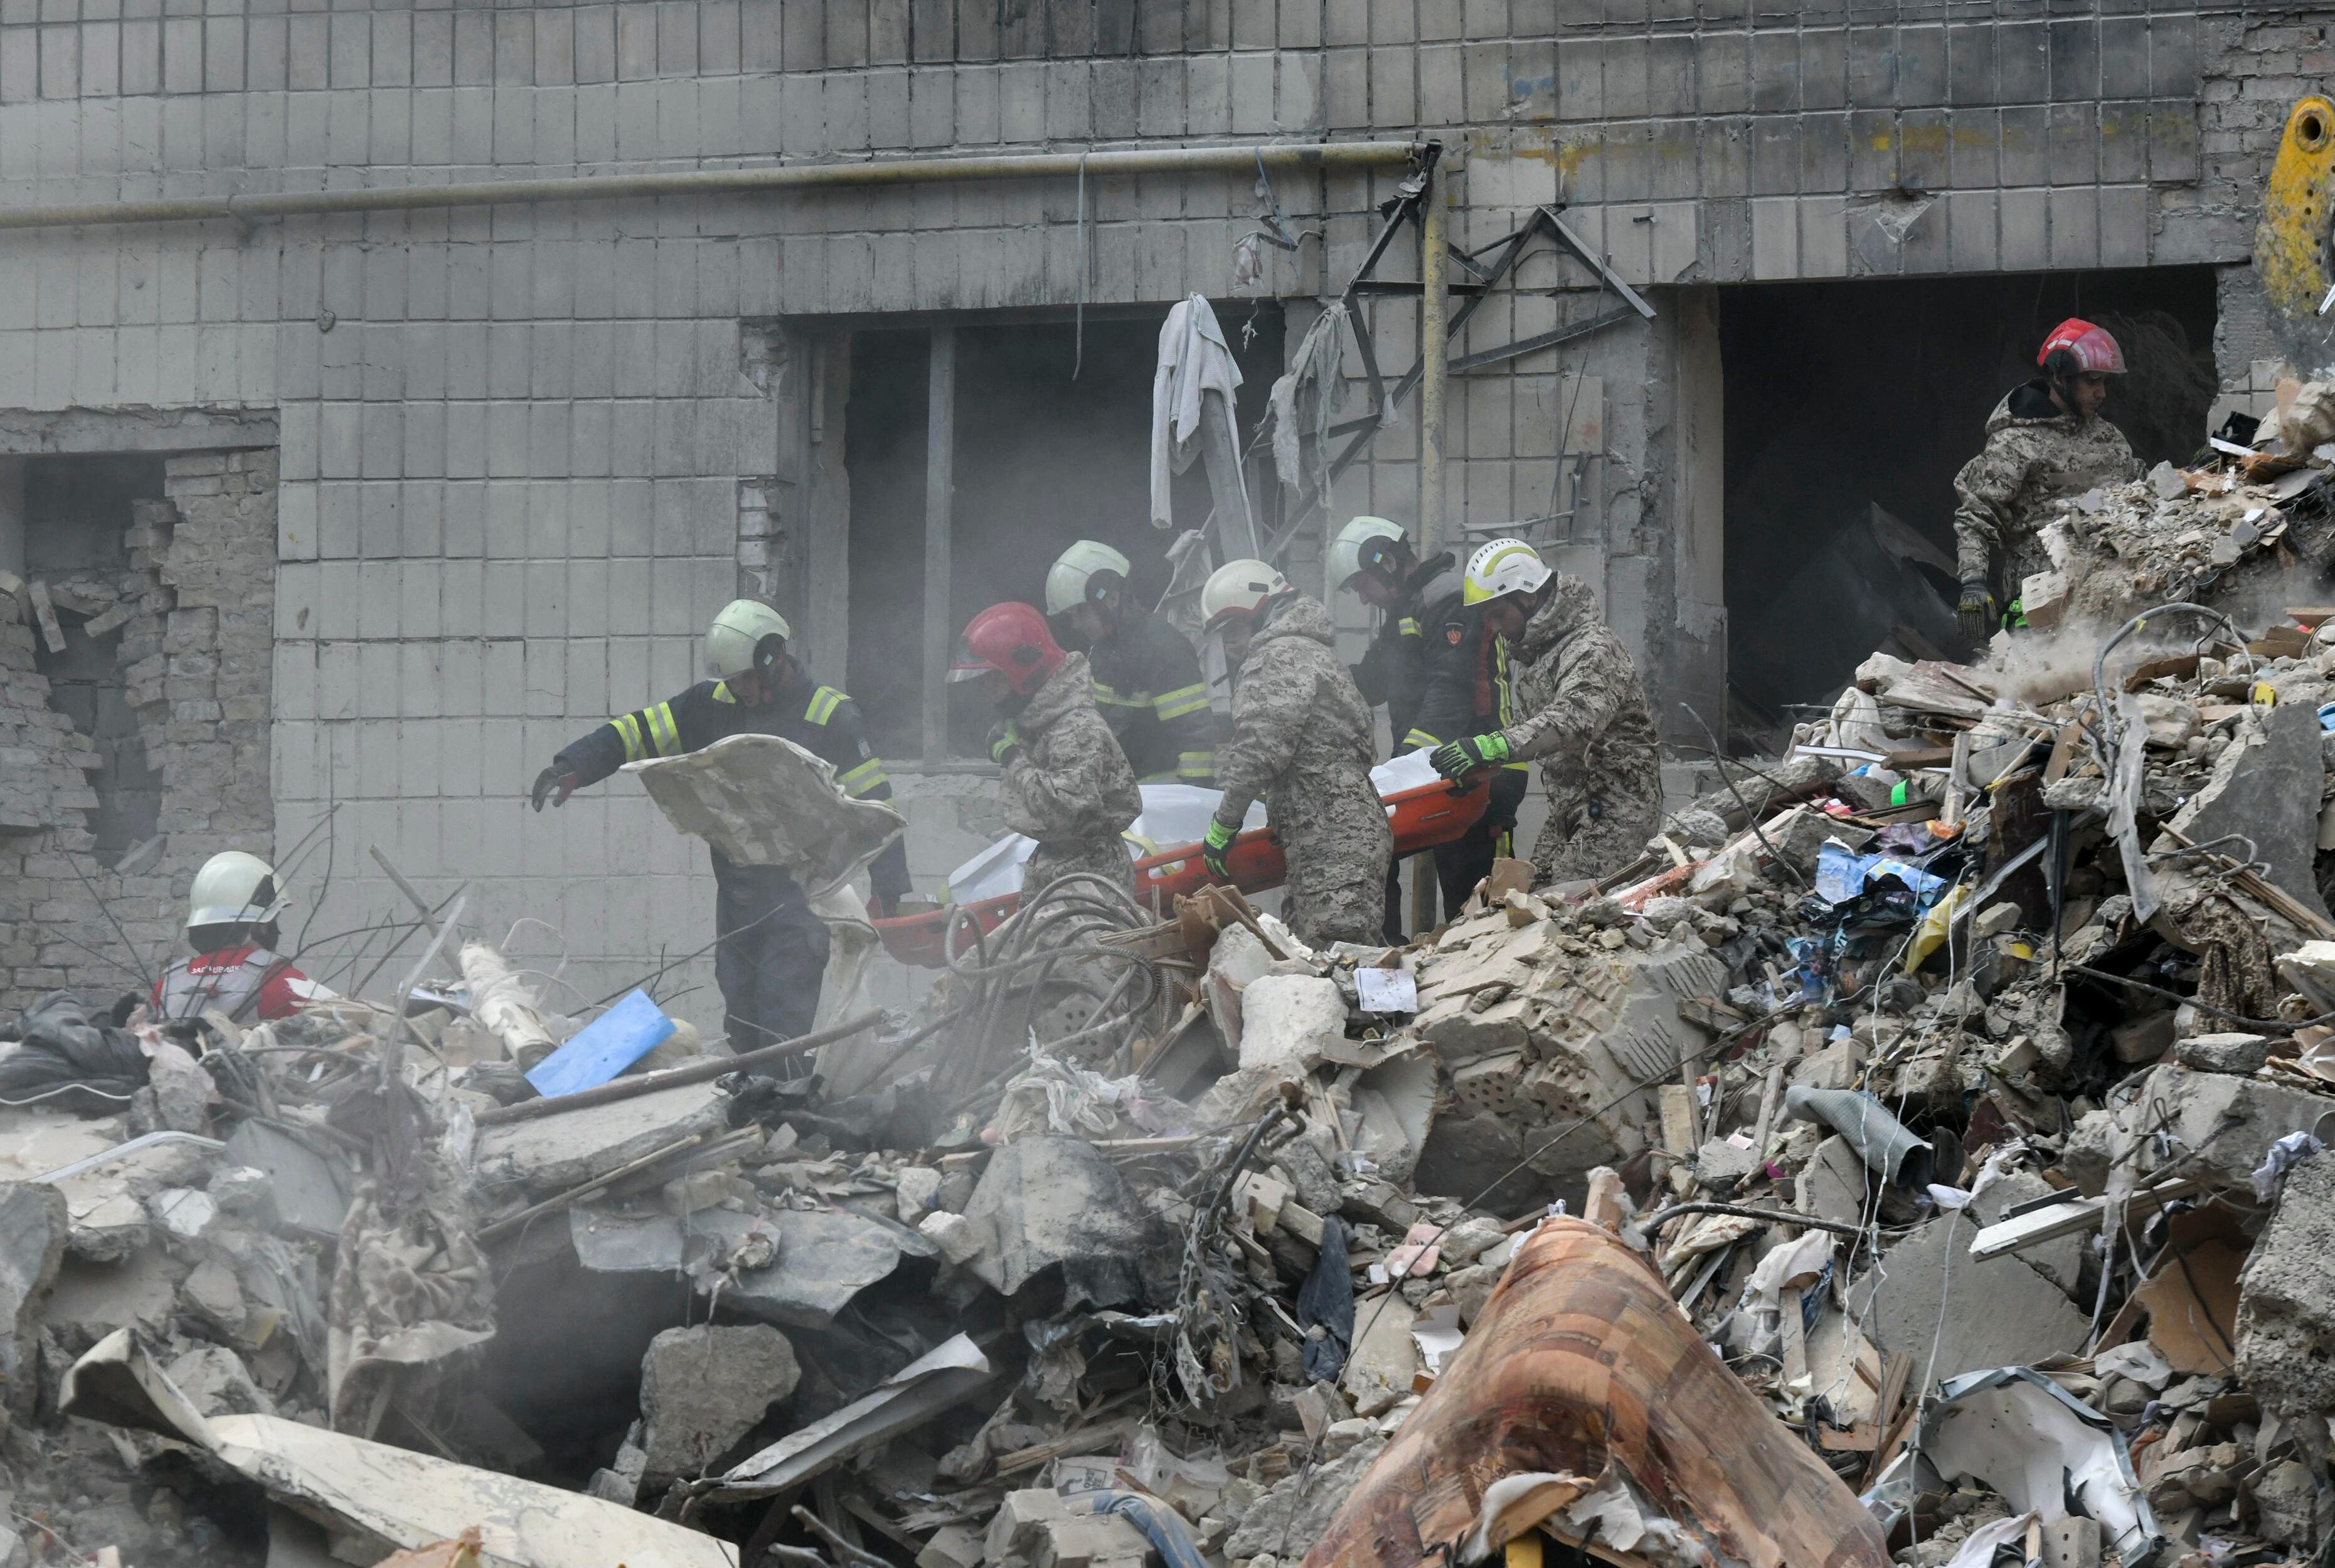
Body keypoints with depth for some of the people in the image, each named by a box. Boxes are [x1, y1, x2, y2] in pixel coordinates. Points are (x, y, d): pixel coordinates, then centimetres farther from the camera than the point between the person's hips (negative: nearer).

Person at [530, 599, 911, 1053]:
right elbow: (637, 731, 8)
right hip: (735, 892, 6)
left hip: (800, 895, -6)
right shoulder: (713, 704, 7)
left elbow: (874, 803, -4)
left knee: (784, 1019, -13)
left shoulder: (829, 714, -6)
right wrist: (574, 767, -8)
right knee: (742, 1023, 9)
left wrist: (889, 890, -9)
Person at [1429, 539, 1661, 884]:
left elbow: (1578, 717, -38)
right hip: (1567, 810, 10)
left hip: (1616, 813, -10)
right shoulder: (1530, 652, 15)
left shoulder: (1592, 648, -19)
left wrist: (1497, 746, -47)